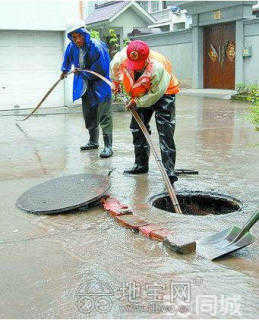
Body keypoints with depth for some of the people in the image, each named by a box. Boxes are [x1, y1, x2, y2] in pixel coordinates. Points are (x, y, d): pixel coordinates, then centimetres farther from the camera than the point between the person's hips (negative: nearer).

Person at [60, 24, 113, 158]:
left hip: (100, 86, -7)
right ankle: (93, 141, 34)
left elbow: (101, 70, -23)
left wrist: (81, 72, -16)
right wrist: (65, 71, 39)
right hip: (86, 88, 7)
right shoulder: (72, 47, -1)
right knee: (89, 116, 18)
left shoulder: (97, 47, -22)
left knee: (104, 117, -8)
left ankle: (108, 146, -2)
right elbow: (68, 58, 23)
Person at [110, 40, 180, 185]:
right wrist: (116, 83, 20)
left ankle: (169, 170, -15)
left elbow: (156, 93, -26)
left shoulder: (157, 67, -37)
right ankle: (141, 165, 20)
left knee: (165, 133, -15)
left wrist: (137, 102, -22)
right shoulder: (120, 59, -22)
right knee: (137, 129, 7)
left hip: (162, 94, -6)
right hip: (141, 96, 6)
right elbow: (114, 69, 5)